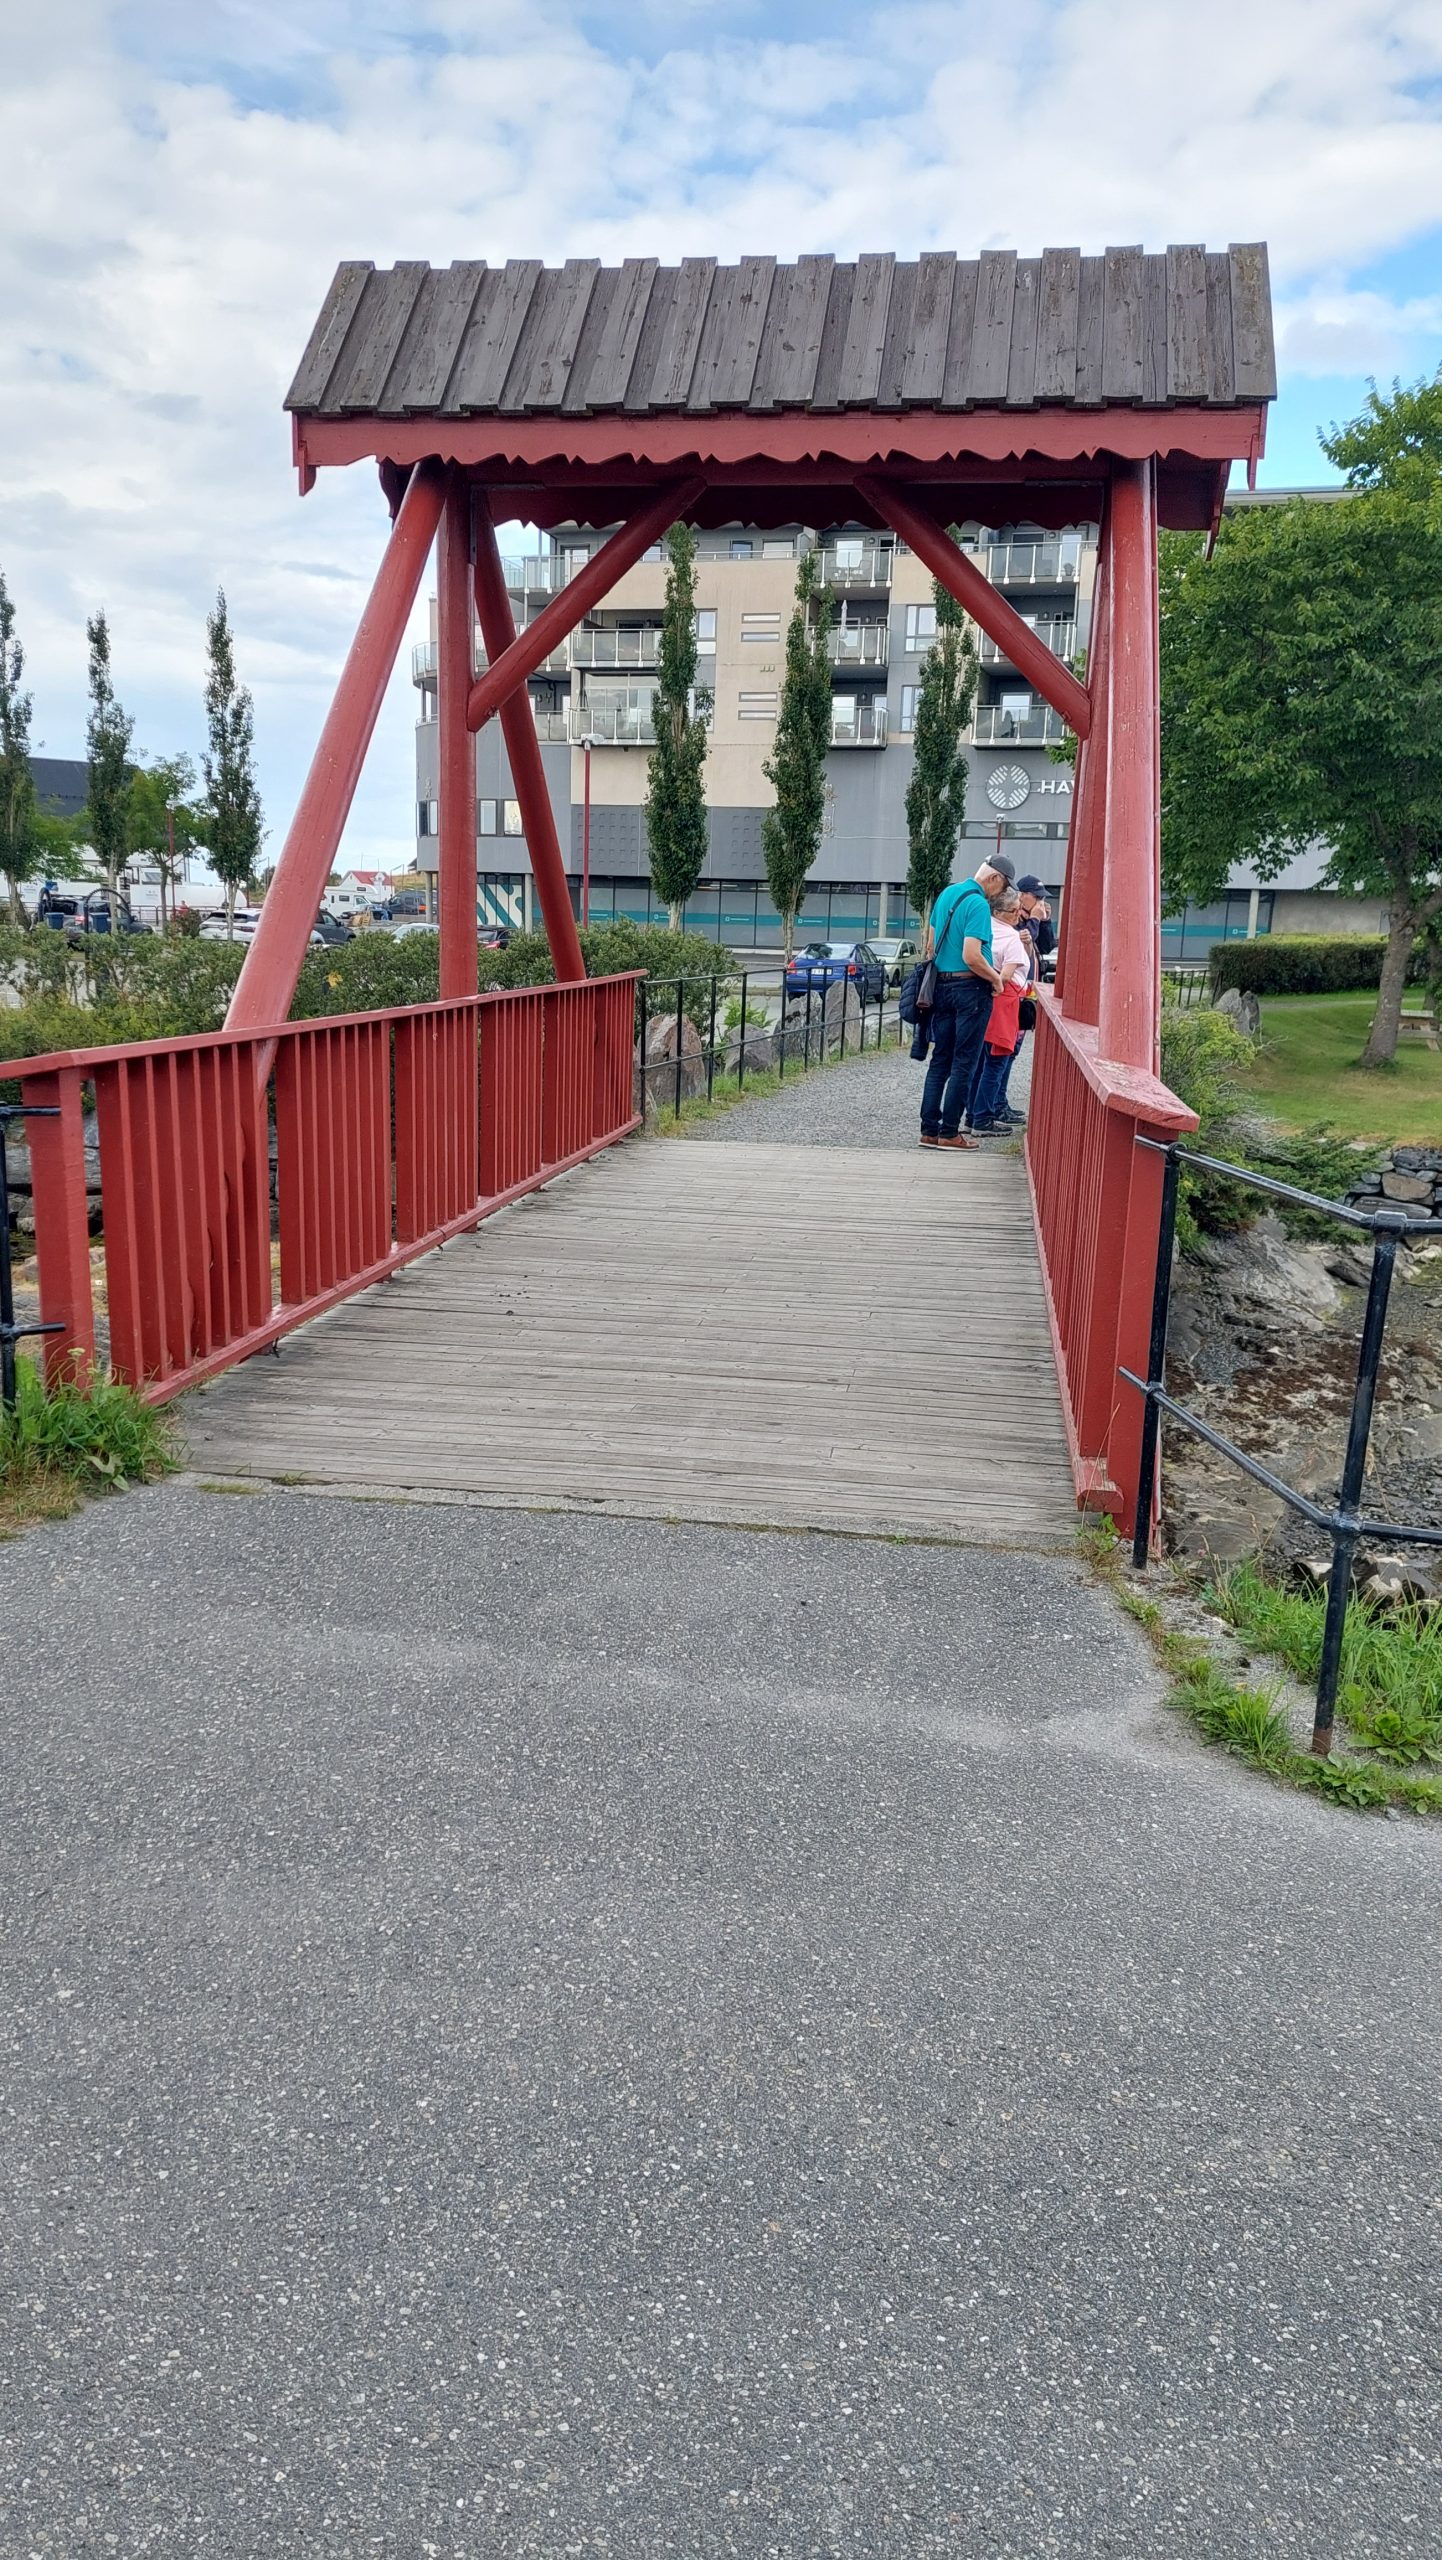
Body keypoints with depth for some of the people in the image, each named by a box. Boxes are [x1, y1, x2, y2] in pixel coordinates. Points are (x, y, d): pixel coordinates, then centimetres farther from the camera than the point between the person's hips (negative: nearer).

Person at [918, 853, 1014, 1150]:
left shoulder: (947, 893, 10)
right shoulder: (978, 905, -16)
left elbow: (932, 942, 18)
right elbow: (972, 957, -23)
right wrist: (996, 977, -8)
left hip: (942, 985, 8)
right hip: (971, 988, -8)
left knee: (940, 1060, 10)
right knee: (963, 1064, -2)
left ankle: (929, 1129, 10)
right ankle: (949, 1133, -1)